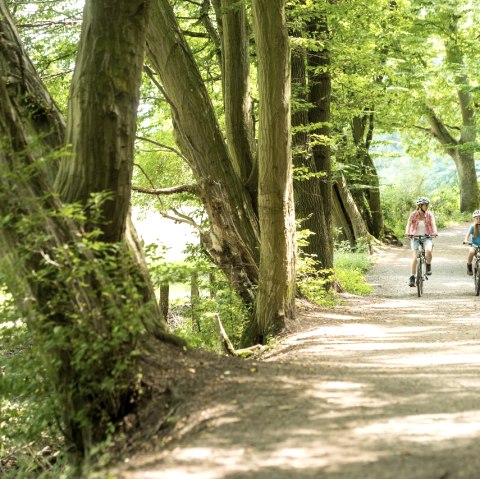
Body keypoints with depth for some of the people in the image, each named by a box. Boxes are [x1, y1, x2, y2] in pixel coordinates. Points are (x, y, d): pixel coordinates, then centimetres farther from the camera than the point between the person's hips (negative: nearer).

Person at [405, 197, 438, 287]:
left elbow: (433, 224, -14)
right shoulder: (413, 214, -3)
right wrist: (407, 232, -34)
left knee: (428, 251, -30)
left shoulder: (430, 215, -1)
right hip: (415, 238, 0)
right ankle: (412, 277, 0)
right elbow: (408, 224, -13)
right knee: (415, 258, -11)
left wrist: (434, 232, -36)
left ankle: (428, 266, -1)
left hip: (427, 237, 0)